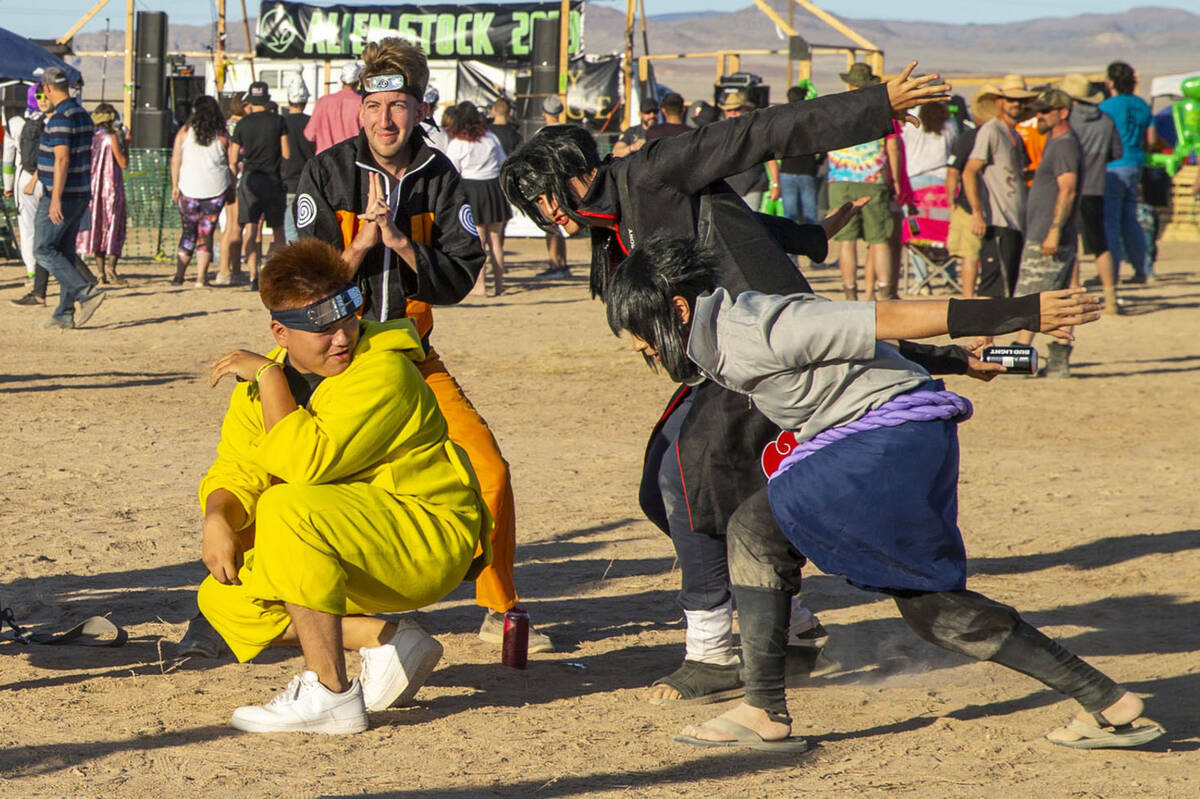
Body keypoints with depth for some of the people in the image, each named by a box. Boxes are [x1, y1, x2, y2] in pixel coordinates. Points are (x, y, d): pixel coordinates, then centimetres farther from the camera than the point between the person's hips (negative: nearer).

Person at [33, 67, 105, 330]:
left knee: (43, 250, -4)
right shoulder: (83, 115, 13)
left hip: (62, 197, -9)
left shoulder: (60, 118, -17)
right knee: (65, 253, 11)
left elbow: (61, 160, -24)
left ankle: (87, 292, -13)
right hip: (80, 195, 9)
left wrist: (55, 198, -25)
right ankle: (65, 315, 11)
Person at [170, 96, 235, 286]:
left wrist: (175, 185, 6)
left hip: (189, 188, 0)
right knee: (206, 233, 4)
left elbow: (175, 161, 0)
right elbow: (231, 164, 5)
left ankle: (179, 275, 7)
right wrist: (231, 187, 14)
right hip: (216, 190, 0)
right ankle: (201, 277, -1)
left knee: (188, 231, 10)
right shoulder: (222, 135, 1)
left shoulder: (185, 132, 1)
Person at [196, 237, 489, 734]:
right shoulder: (261, 382, 4)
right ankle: (386, 640, 0)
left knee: (286, 508, -31)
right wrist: (217, 518, -19)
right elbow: (237, 472, 3)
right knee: (223, 598, -2)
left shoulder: (381, 372, -21)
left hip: (429, 536, -9)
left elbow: (305, 465, -30)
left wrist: (268, 377, -23)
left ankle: (329, 693, -27)